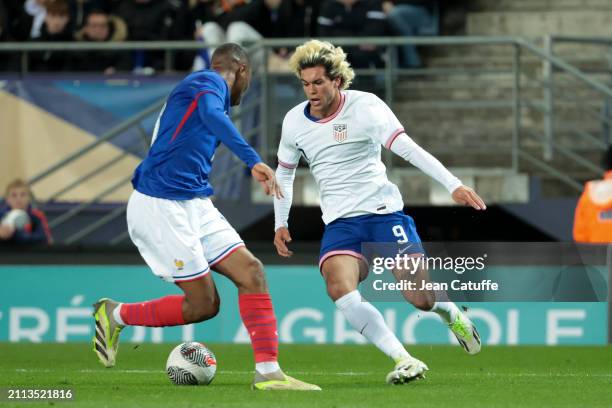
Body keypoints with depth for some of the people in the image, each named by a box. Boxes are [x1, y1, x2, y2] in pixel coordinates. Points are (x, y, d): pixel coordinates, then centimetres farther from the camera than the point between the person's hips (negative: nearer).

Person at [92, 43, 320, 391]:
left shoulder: (206, 87, 22)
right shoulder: (210, 82, -7)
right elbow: (212, 115, -31)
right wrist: (254, 160, -41)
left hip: (195, 205, 10)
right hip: (161, 204, -10)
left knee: (251, 272, -4)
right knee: (203, 304, -5)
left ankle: (268, 372, -6)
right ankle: (115, 315, 14)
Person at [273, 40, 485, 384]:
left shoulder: (365, 107, -9)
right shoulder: (294, 122, 6)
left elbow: (408, 148, -18)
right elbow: (284, 173, 23)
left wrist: (453, 184, -27)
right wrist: (280, 223, 17)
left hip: (383, 211, -3)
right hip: (339, 222, 3)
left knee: (420, 298, -10)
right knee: (340, 288, -27)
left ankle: (450, 312, 31)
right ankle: (405, 361, -25)